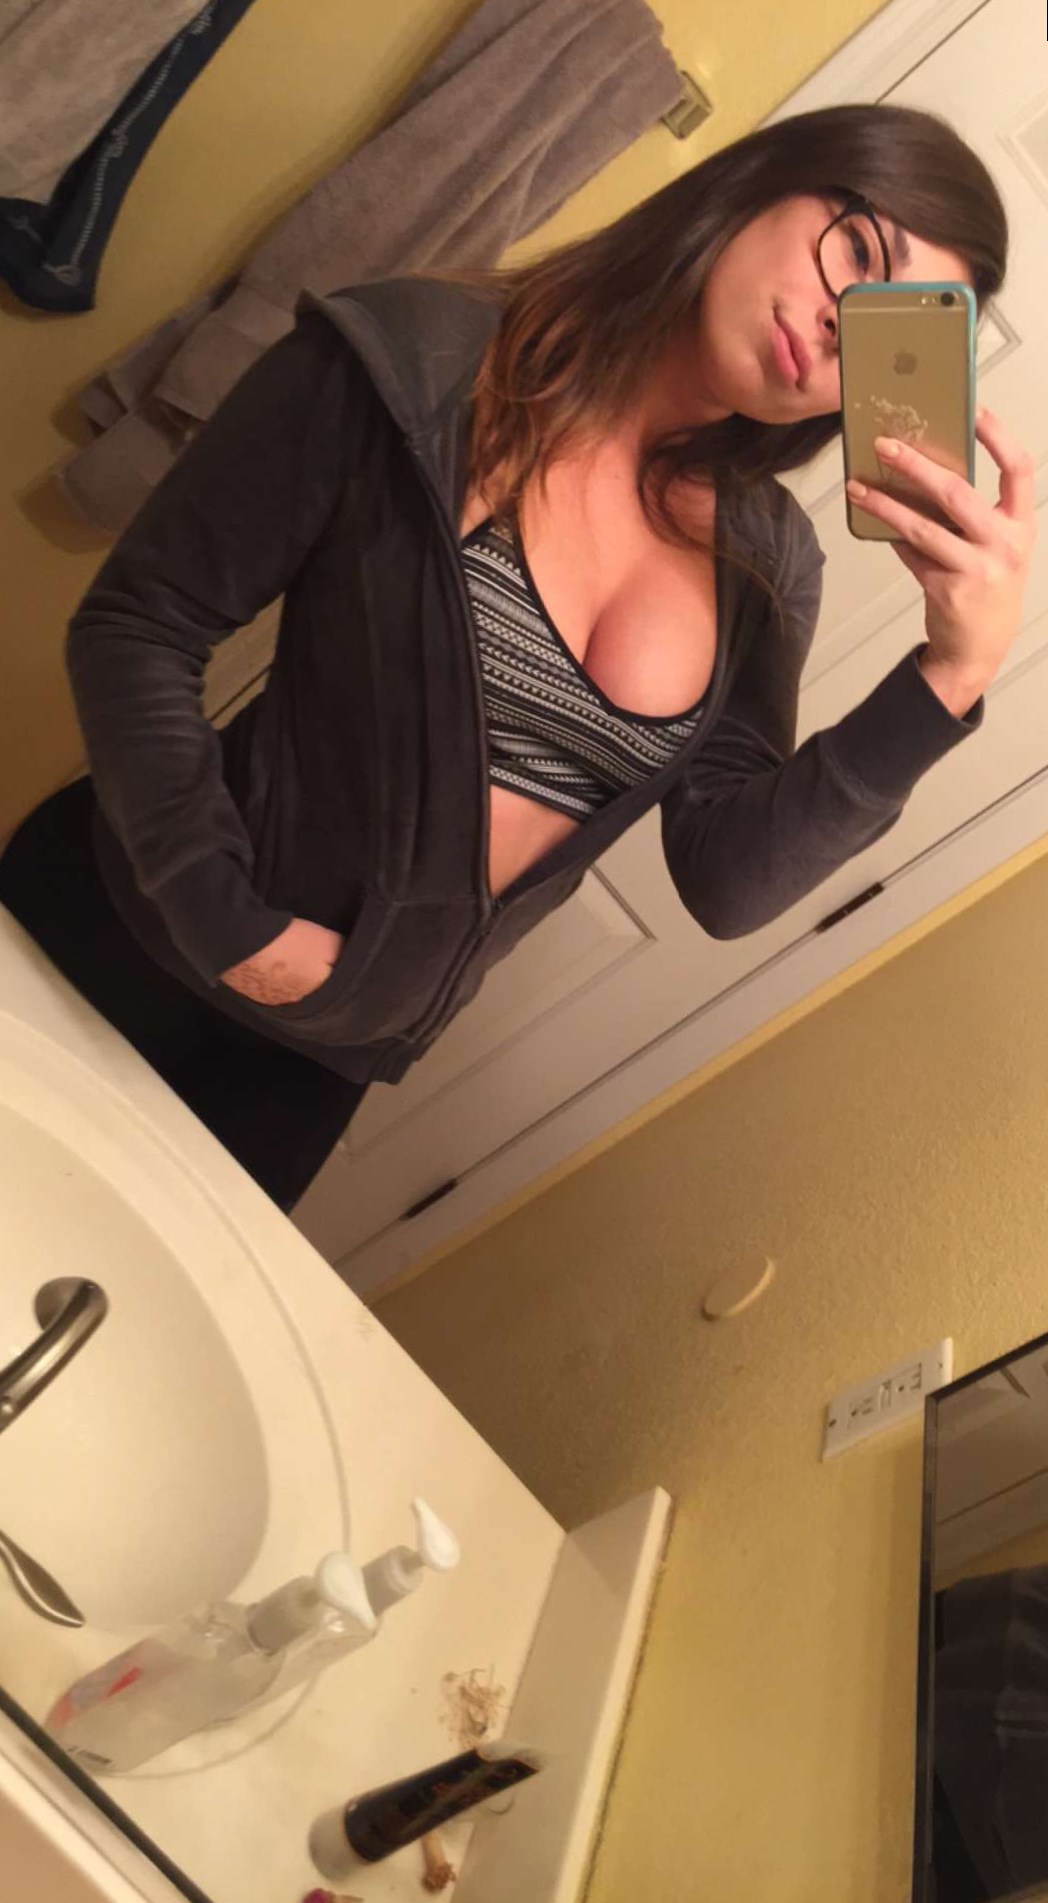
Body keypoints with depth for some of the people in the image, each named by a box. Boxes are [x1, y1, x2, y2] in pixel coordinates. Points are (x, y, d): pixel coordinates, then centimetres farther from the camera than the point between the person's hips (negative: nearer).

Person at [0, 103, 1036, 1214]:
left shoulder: (763, 568, -5)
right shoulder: (416, 364, -19)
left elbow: (729, 881, -11)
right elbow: (136, 624, -15)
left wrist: (955, 670, -20)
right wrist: (221, 915, -20)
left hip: (339, 1050, 4)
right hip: (139, 942, -4)